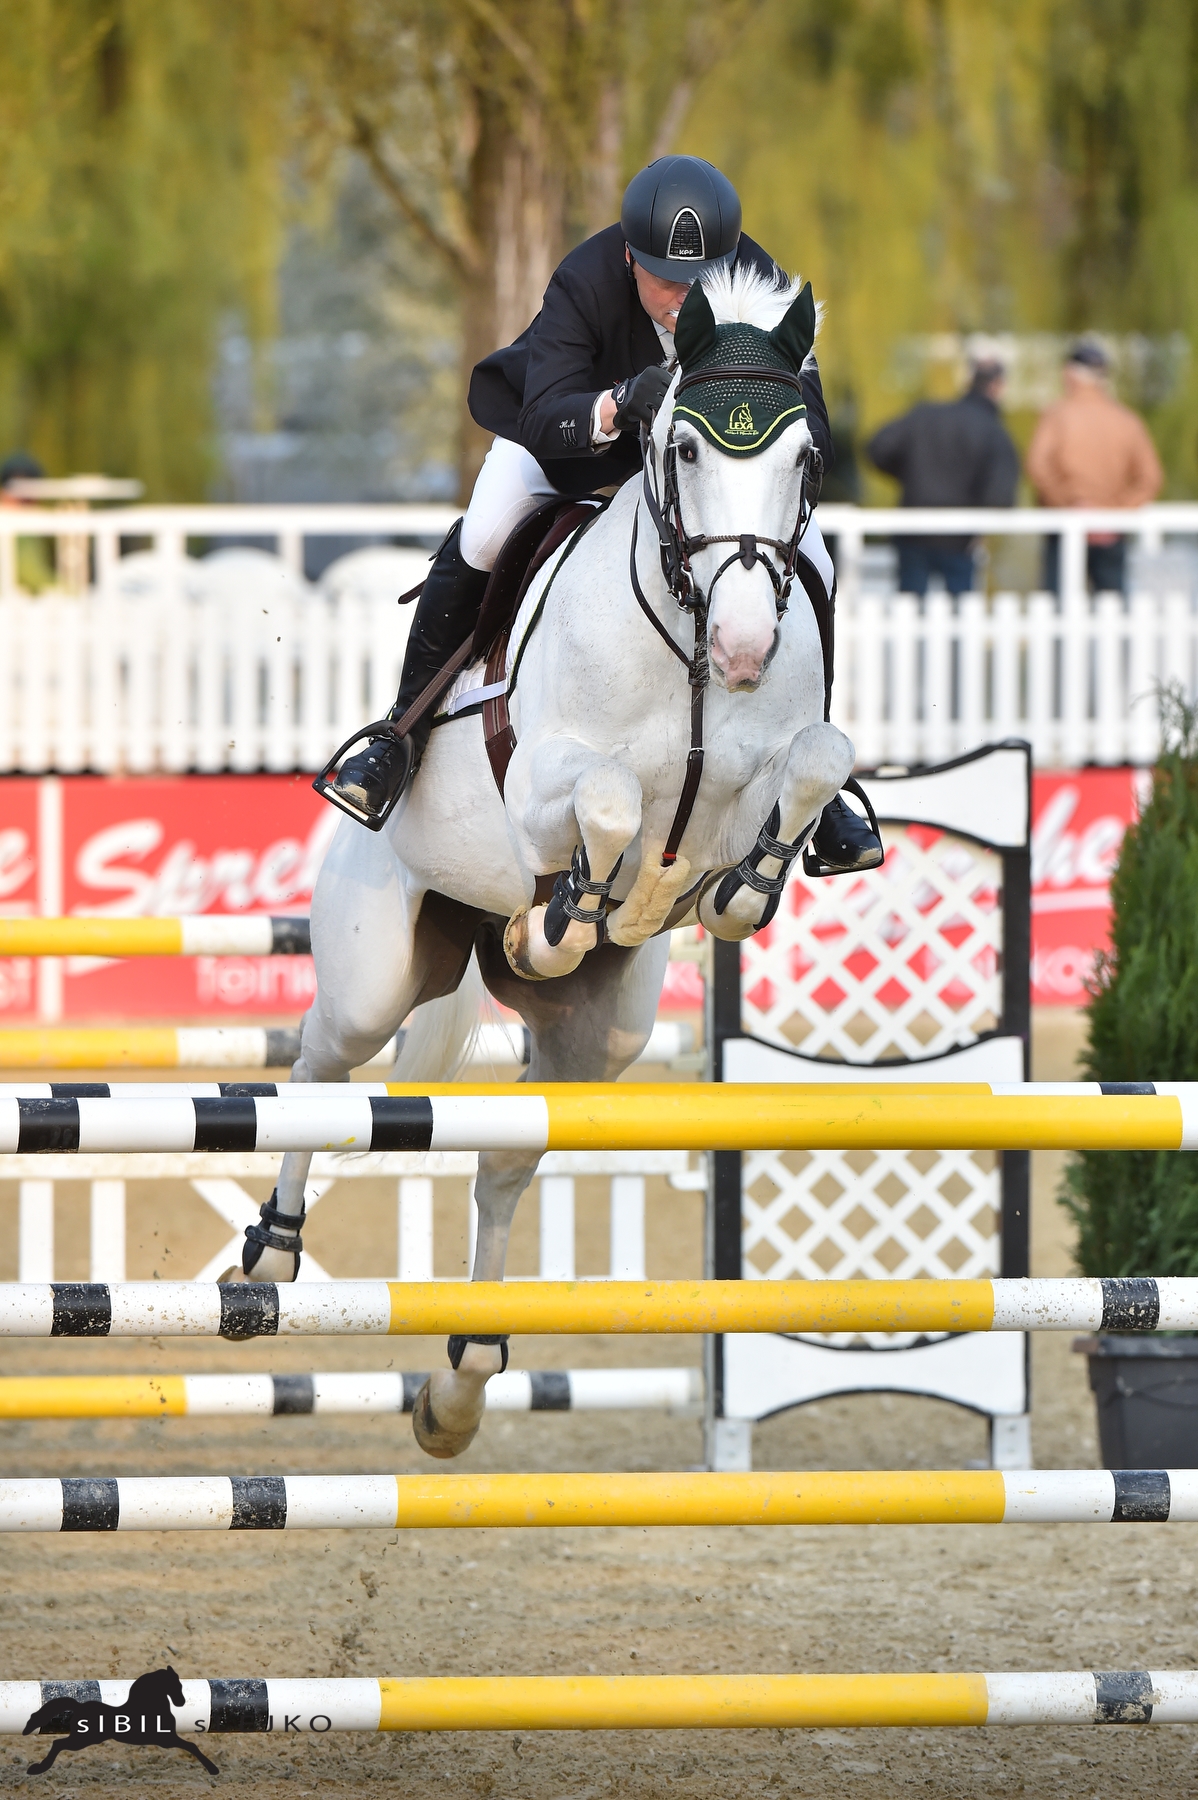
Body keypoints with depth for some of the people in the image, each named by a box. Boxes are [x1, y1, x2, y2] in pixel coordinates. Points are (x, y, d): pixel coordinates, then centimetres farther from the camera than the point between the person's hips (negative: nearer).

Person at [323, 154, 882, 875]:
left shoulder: (762, 291, -31)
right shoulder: (585, 283, -37)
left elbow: (811, 432, -32)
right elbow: (543, 420, -46)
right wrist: (622, 404, -67)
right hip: (571, 428, -2)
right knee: (480, 540, -24)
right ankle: (403, 735, -6)